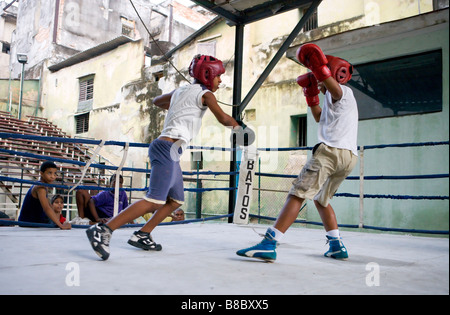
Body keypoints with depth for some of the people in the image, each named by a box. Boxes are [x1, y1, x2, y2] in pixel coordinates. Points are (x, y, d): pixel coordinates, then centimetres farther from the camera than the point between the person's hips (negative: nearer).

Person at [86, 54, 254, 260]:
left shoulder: (180, 91, 22)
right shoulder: (204, 94, -1)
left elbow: (157, 101, 36)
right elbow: (223, 118, -10)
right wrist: (239, 128, 8)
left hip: (170, 152, 10)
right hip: (168, 148, -10)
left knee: (176, 201, 14)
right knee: (155, 201, -17)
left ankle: (141, 235, 16)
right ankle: (104, 230, -20)